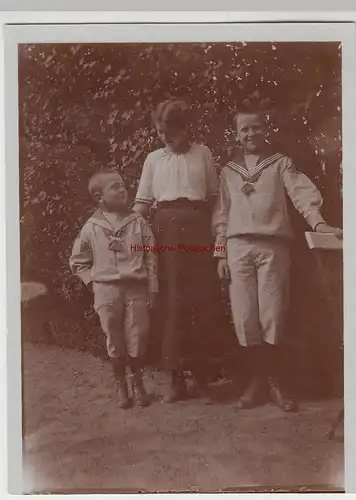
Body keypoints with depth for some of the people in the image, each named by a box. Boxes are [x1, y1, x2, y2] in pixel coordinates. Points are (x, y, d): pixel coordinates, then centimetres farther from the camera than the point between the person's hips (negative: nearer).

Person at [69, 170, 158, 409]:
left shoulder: (138, 222, 1)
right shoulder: (90, 228, 2)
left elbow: (150, 258, 2)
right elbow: (78, 262, 13)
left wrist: (152, 289, -1)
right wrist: (94, 281, 1)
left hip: (136, 288, 0)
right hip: (106, 291, 0)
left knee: (137, 340, 3)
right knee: (115, 341, 8)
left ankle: (138, 382, 25)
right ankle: (121, 385, 27)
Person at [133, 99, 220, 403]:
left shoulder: (202, 153, 10)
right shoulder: (153, 159, 13)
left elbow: (213, 195, 10)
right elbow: (143, 202, 11)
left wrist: (213, 228, -1)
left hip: (197, 227, 0)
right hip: (166, 229, 1)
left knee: (200, 299, 0)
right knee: (172, 300, -1)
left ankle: (201, 373, 12)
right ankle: (177, 378, 8)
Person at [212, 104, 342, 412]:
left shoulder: (281, 163, 11)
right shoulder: (228, 170, 18)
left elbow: (303, 192, -5)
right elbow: (221, 214, 15)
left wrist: (318, 222, -23)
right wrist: (221, 253, 7)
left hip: (273, 246, -2)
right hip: (238, 248, 2)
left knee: (272, 317, -3)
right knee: (245, 319, 0)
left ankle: (276, 384, 13)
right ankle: (256, 381, 15)